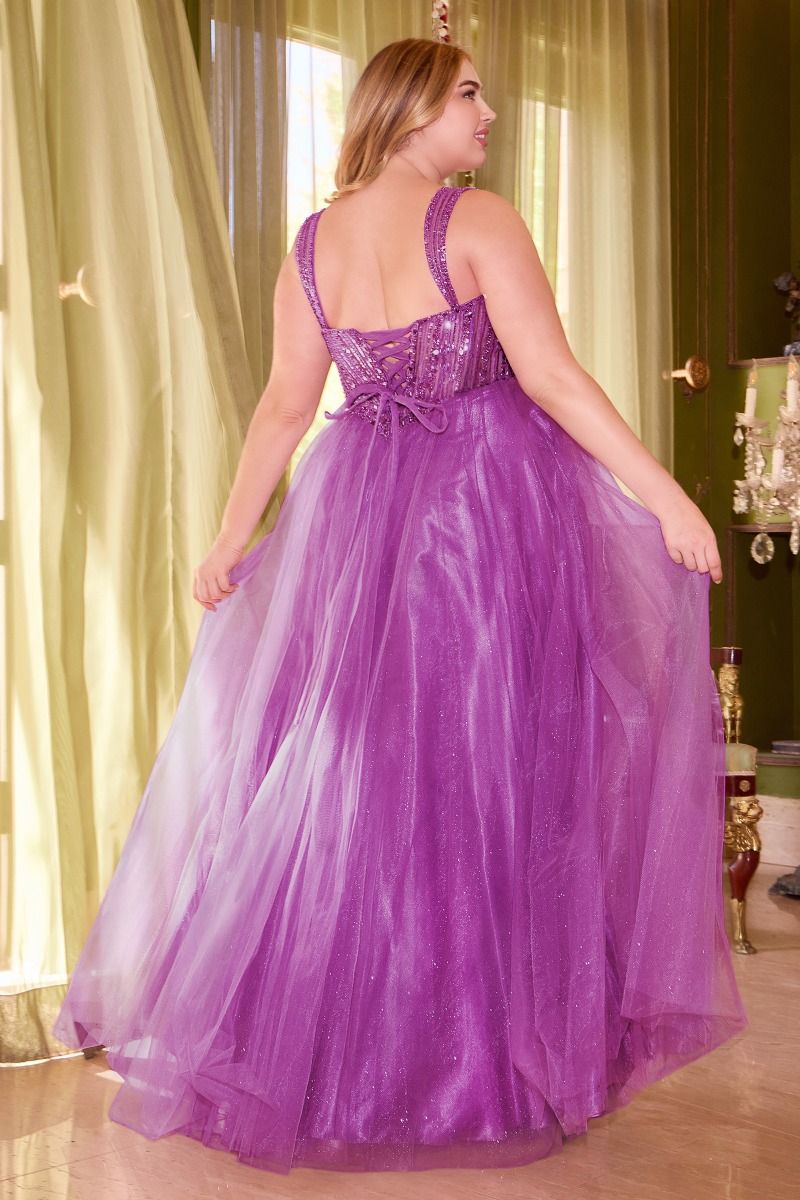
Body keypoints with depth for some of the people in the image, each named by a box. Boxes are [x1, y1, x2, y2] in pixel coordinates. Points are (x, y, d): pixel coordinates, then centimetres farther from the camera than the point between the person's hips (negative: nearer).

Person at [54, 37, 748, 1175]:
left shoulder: (313, 243, 6)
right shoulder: (478, 220, -10)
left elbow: (284, 406, 6)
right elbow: (552, 375, -17)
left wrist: (230, 540, 13)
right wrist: (666, 496, -16)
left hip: (364, 522, 5)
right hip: (494, 506, -5)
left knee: (354, 762, 13)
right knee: (487, 763, 3)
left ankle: (329, 1043, 24)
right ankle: (491, 1047, 13)